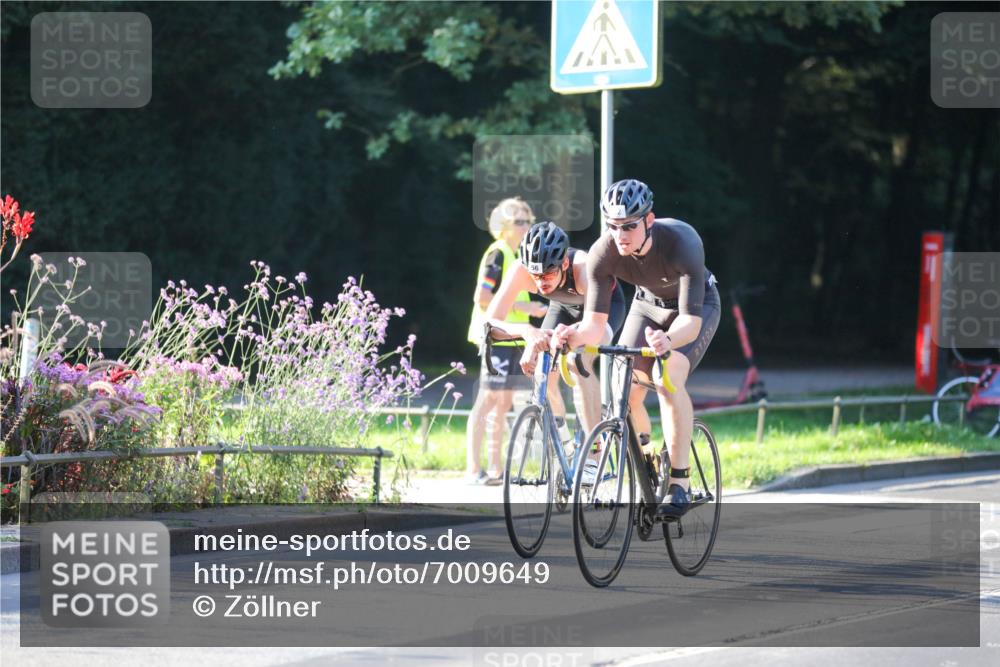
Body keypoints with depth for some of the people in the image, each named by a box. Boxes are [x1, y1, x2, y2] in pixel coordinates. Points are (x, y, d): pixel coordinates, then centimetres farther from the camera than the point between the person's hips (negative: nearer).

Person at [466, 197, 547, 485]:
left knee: (504, 404, 9)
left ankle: (495, 469, 13)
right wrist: (521, 306, -19)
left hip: (511, 338, 9)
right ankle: (473, 469, -10)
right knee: (488, 400, -10)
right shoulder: (497, 254, -11)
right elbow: (482, 297, -19)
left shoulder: (516, 255, 17)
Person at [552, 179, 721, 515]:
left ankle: (679, 480, -23)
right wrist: (574, 336, -51)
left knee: (669, 378, -29)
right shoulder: (602, 253, -29)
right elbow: (595, 323, -28)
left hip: (698, 304, -4)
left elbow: (691, 320, -44)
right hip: (648, 304, 4)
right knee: (625, 392, -13)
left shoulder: (682, 242, -40)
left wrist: (667, 341, -66)